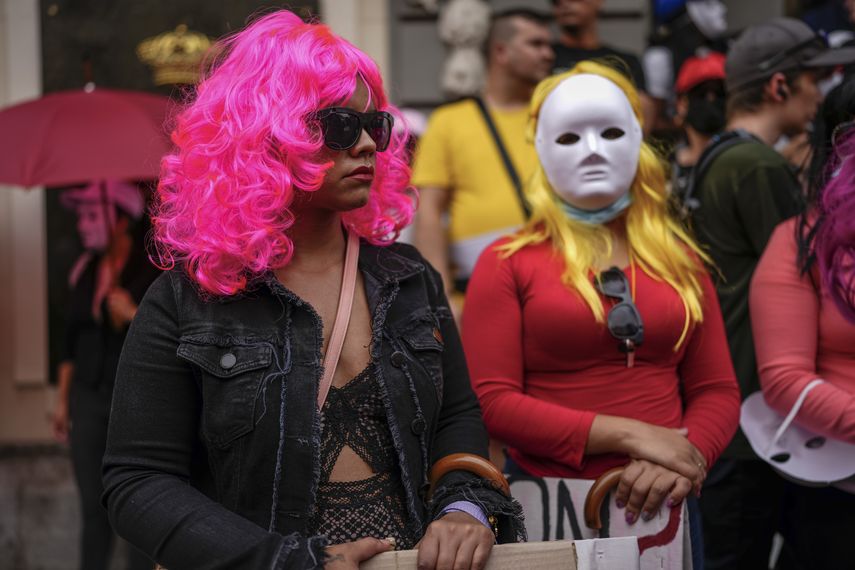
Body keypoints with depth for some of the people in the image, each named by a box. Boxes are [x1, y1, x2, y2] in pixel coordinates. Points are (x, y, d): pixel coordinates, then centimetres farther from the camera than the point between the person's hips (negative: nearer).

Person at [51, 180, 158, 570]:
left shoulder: (154, 270, -7)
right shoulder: (86, 271, 9)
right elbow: (72, 340, 15)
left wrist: (134, 315, -19)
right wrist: (62, 399, 16)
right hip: (90, 395, 5)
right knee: (93, 508, 8)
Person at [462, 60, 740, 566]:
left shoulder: (680, 259, 9)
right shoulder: (507, 263, -1)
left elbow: (718, 390, 7)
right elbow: (492, 401, -9)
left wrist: (685, 459, -14)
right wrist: (628, 437, -16)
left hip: (659, 504, 3)